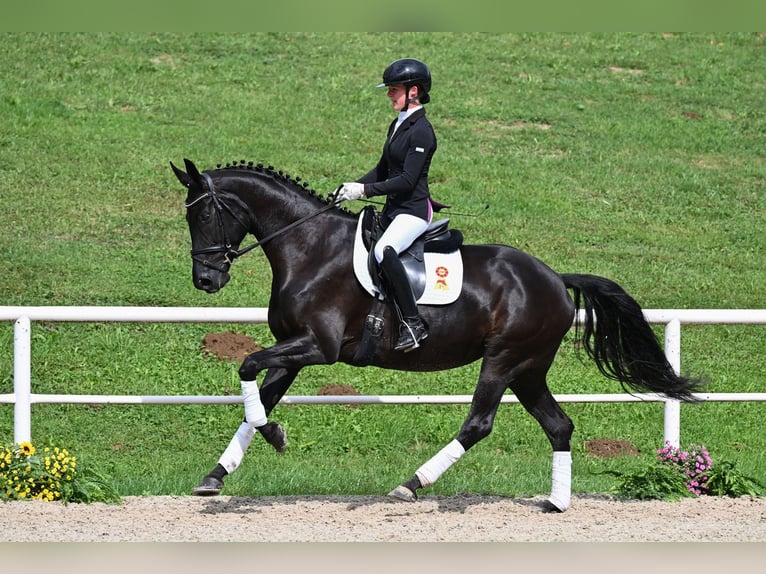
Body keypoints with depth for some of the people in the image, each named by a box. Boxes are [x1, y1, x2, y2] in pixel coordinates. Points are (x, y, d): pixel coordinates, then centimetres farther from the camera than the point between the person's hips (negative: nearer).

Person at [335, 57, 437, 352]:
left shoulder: (421, 131, -15)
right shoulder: (397, 126, 14)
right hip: (393, 208, 11)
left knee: (384, 250, -34)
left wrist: (365, 190, -23)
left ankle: (414, 322, -30)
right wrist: (351, 188, 6)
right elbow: (382, 170, 19)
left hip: (414, 209, -11)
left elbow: (407, 180, -21)